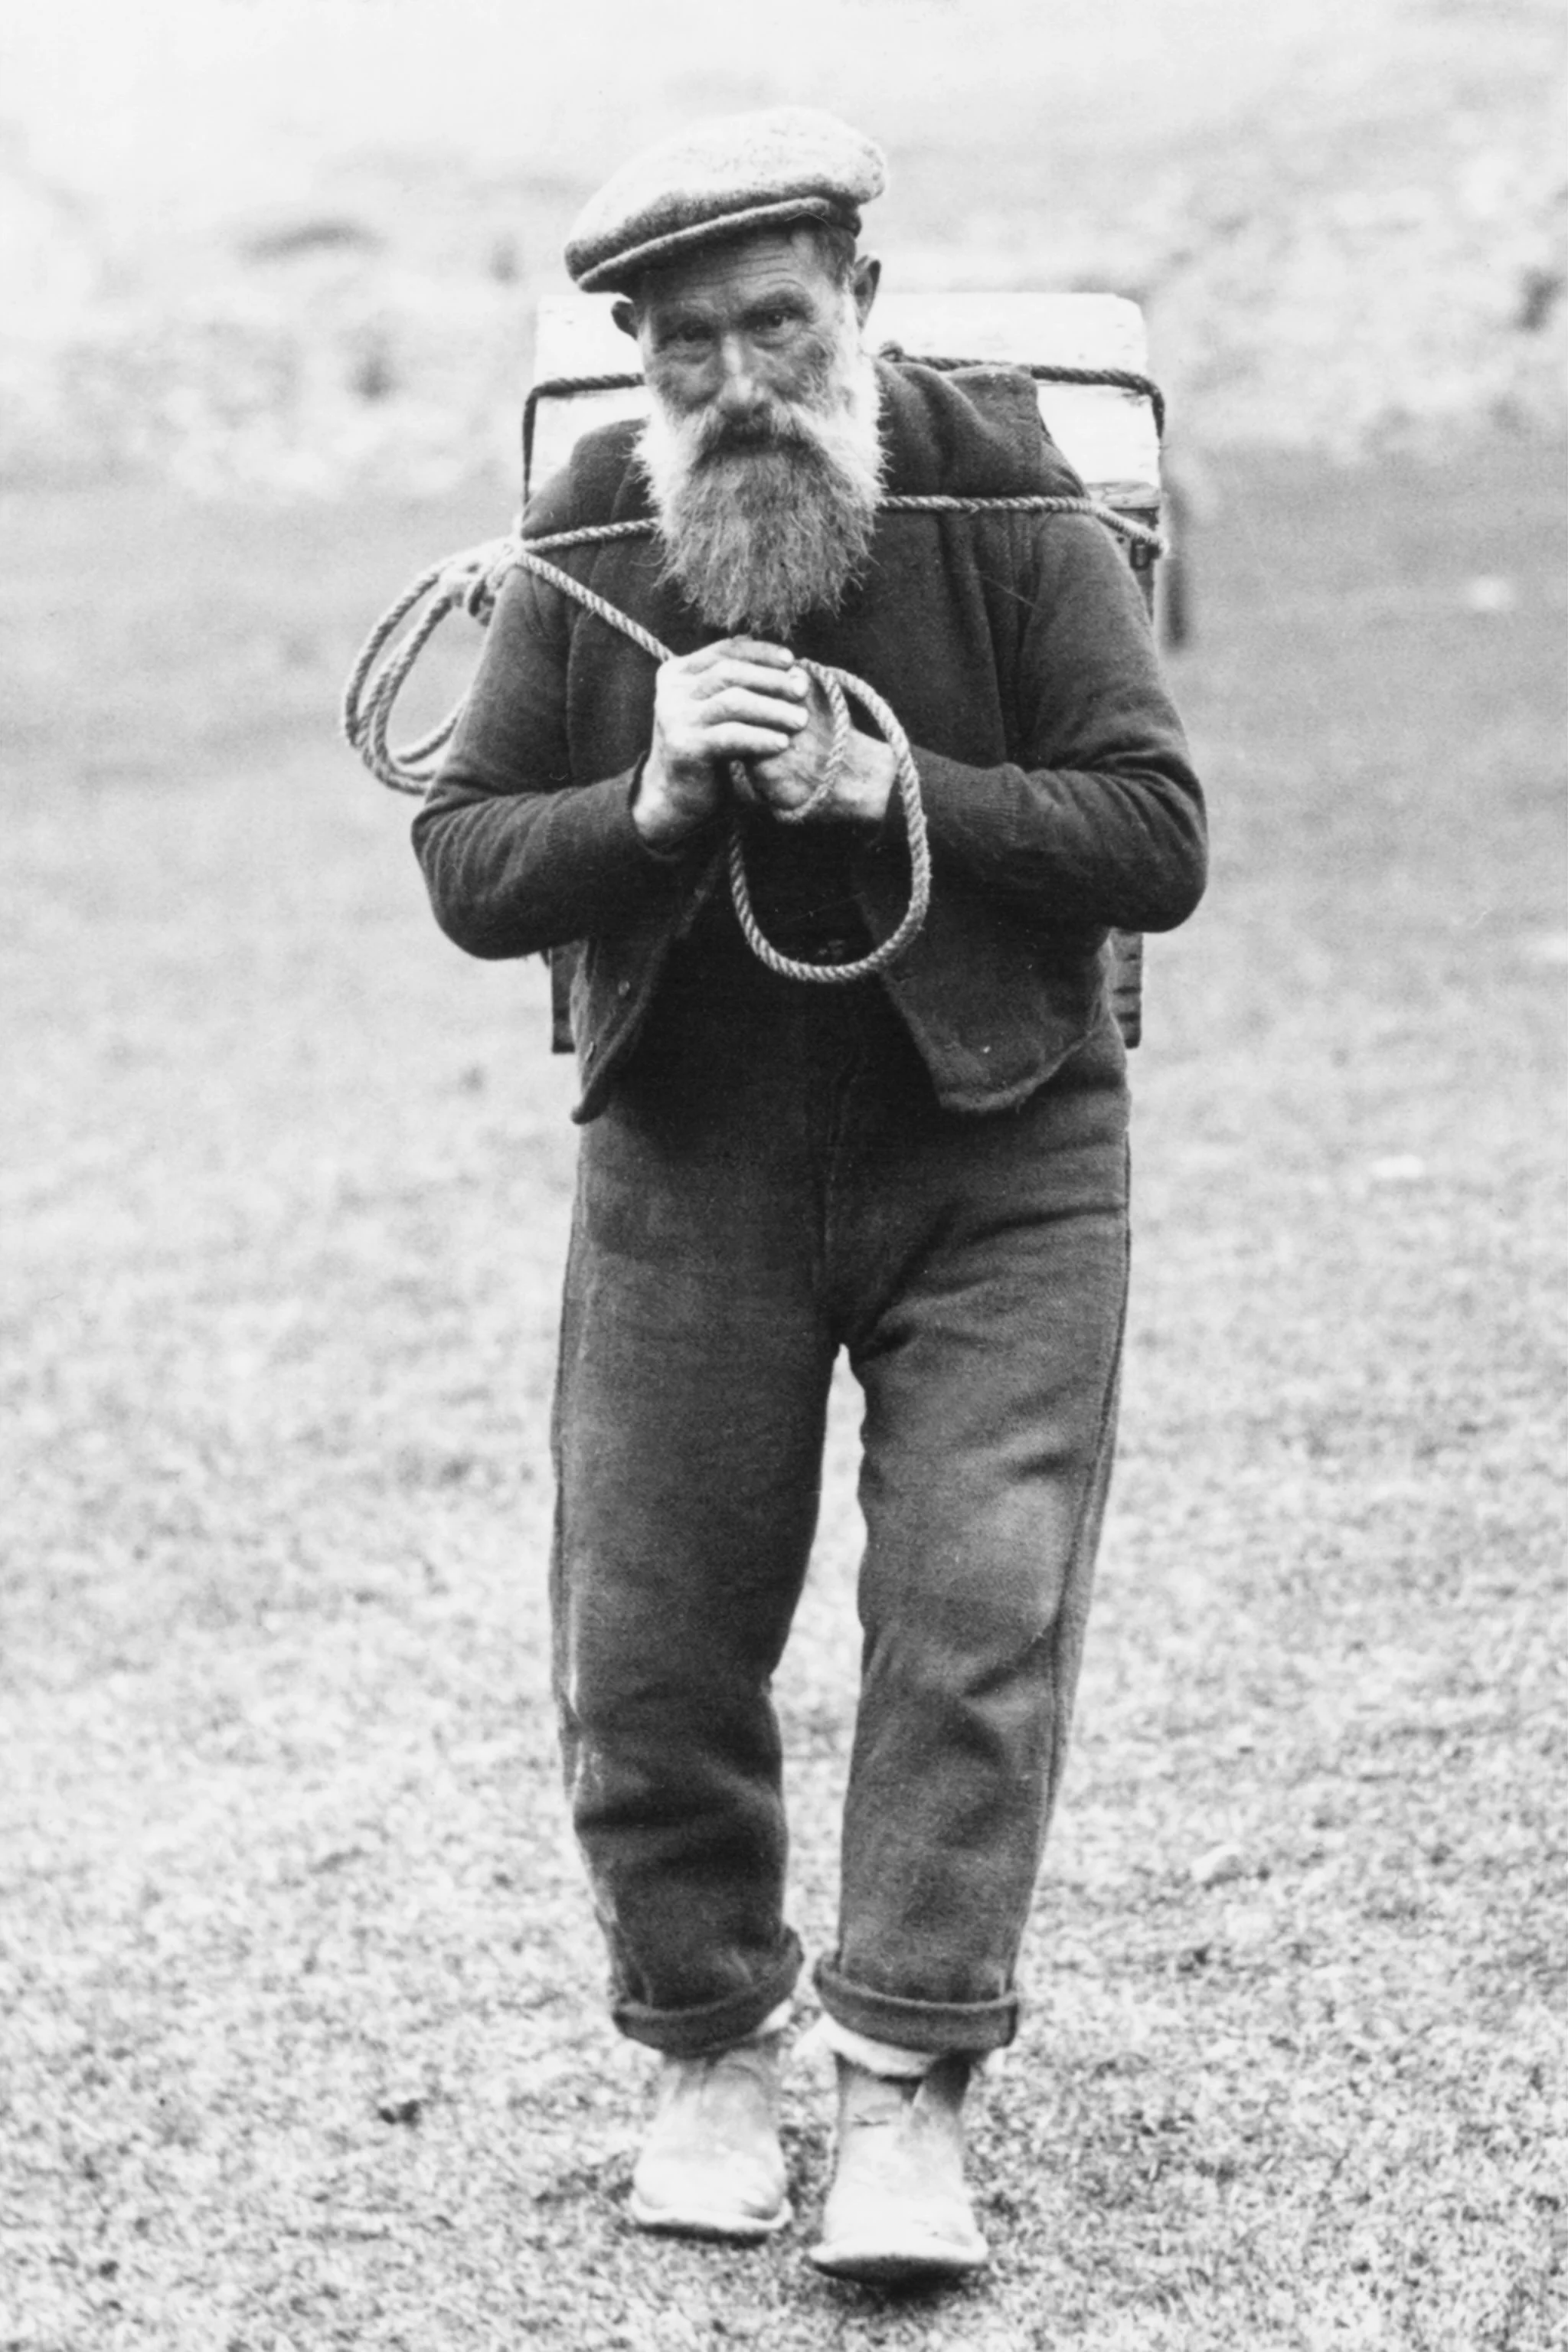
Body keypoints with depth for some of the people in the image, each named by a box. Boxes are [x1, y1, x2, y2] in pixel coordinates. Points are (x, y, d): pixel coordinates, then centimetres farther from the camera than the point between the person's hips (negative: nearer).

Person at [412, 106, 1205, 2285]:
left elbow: (1159, 838, -12)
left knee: (977, 1612, -9)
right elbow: (462, 862, -1)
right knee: (648, 1640, 3)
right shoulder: (583, 545, -1)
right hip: (686, 1160, 2)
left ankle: (909, 2089, 1)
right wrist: (652, 799, -20)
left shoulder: (1008, 503, -8)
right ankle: (709, 2055, 22)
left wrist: (885, 788, -24)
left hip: (993, 1150, -2)